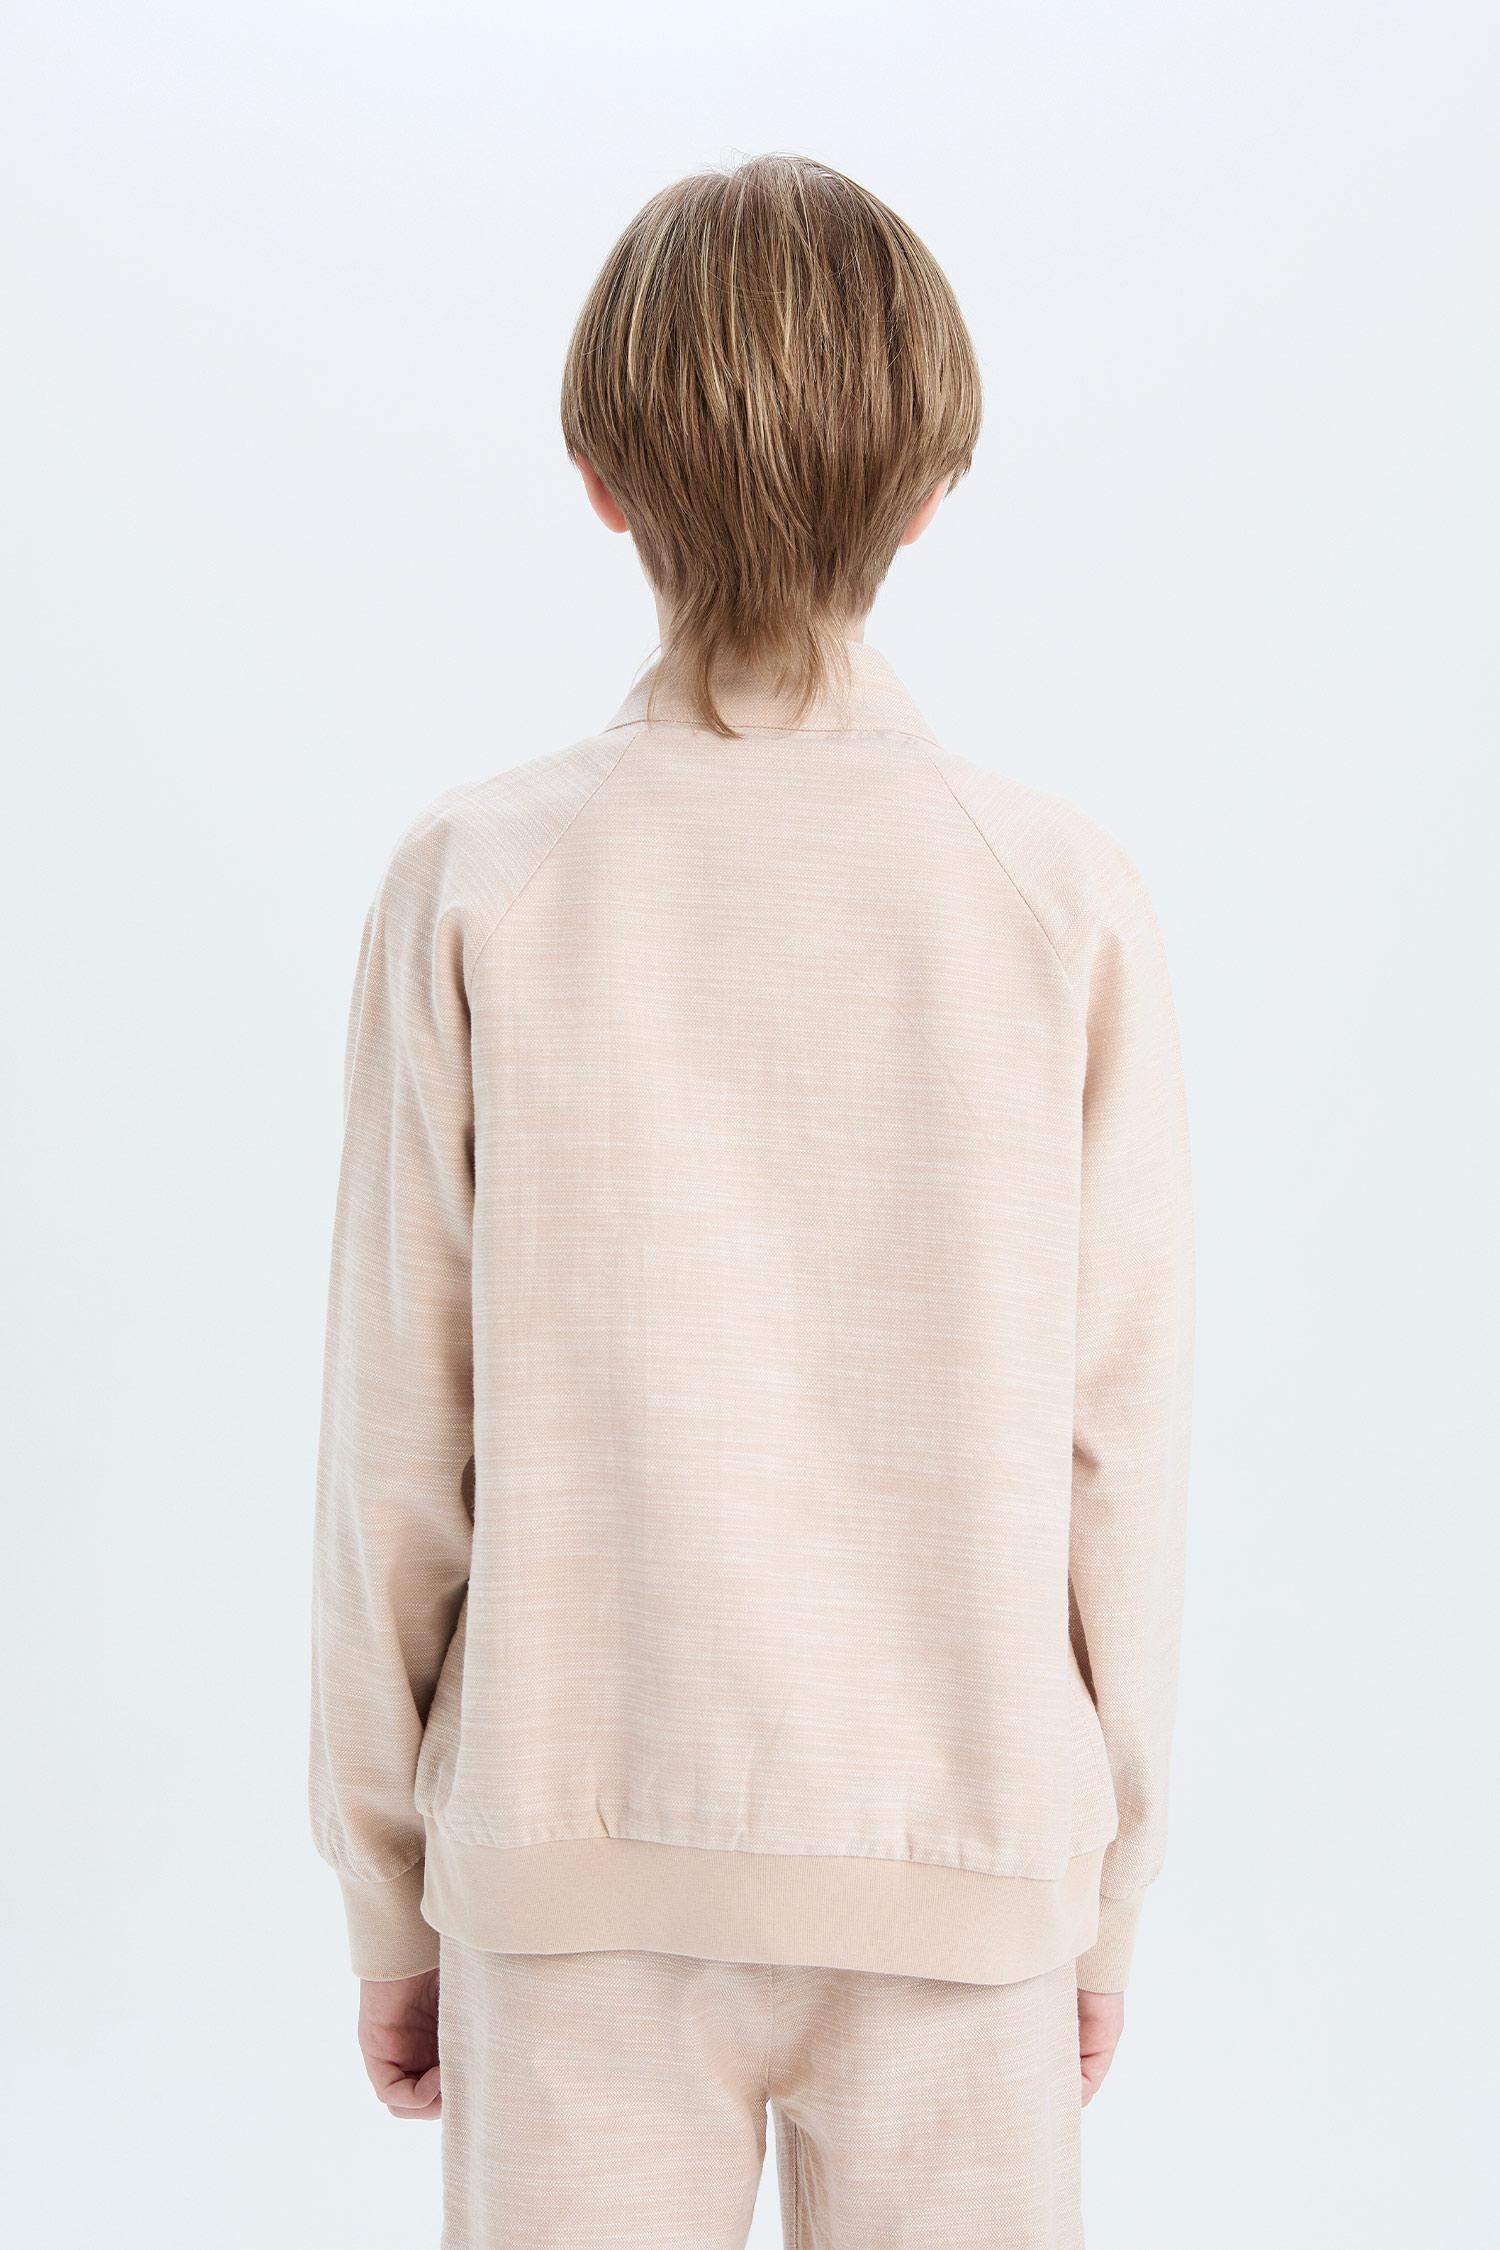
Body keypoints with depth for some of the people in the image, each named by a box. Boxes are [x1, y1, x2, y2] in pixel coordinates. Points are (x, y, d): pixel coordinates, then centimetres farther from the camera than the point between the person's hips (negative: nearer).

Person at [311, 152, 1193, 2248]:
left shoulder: (481, 887, -8)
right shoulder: (1067, 899, -7)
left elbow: (401, 1449, -4)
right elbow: (1118, 1447, -3)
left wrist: (391, 1900, 8)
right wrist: (1109, 1884, 10)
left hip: (579, 1853, 0)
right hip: (961, 1857, 1)